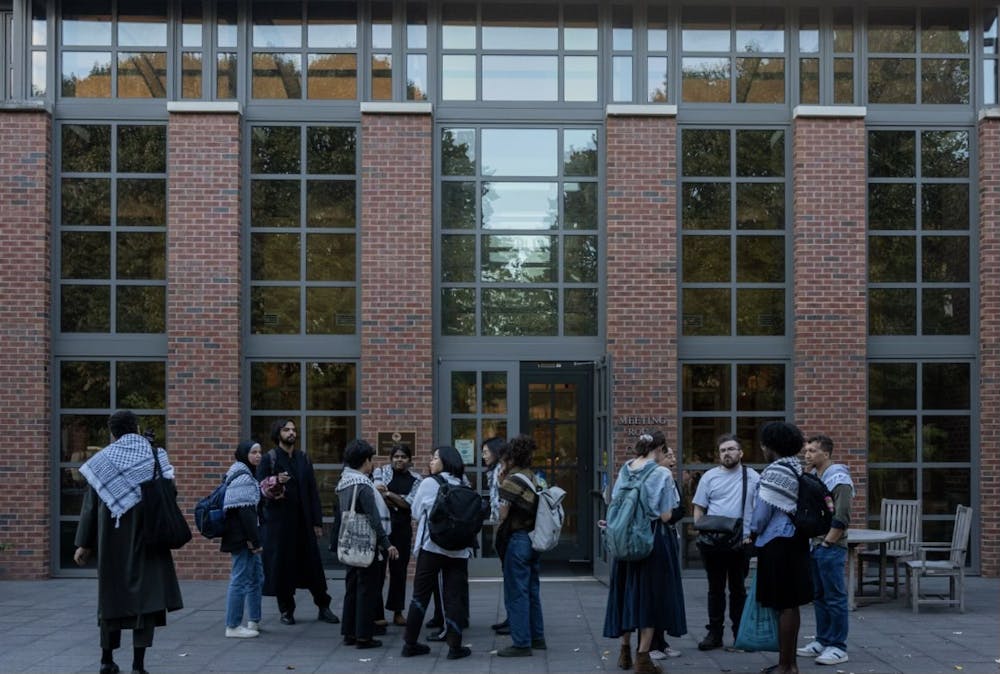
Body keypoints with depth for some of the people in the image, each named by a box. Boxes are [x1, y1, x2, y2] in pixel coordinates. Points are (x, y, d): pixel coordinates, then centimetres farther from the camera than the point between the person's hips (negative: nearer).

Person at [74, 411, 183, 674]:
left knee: (112, 593, 15)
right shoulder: (156, 456, 0)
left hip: (112, 539, 2)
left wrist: (84, 543, 8)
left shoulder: (102, 460, 3)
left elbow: (91, 505, 4)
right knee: (145, 593, -1)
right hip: (147, 537, -2)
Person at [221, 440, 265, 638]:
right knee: (241, 579, -6)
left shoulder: (246, 475, 17)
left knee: (257, 577, 17)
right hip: (242, 536, -11)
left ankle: (254, 621, 25)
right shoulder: (243, 477, -16)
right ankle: (233, 626, 0)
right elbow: (245, 511, -22)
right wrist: (253, 539, -21)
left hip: (245, 537, 11)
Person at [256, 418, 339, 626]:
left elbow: (313, 492, 10)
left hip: (303, 521, 3)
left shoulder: (304, 459, 11)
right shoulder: (269, 459, -1)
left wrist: (317, 521, 5)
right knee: (282, 565, 1)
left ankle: (323, 607, 13)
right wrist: (276, 482, -25)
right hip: (279, 521, -3)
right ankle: (286, 610, 13)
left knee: (312, 563, 5)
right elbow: (260, 488, -5)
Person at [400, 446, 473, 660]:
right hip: (458, 549, 2)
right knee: (455, 597, 5)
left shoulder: (429, 483, -5)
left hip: (431, 546, -2)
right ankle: (455, 646, 3)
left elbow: (416, 512, 3)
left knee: (420, 594, 9)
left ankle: (410, 643, 14)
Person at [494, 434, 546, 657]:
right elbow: (536, 508, 6)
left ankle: (521, 643, 0)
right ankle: (537, 637, 25)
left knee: (516, 592, -2)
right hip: (534, 537, 8)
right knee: (532, 590, 17)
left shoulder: (512, 479, -13)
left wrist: (500, 531, 5)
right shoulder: (534, 478, 10)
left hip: (517, 538, -8)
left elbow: (504, 512, -15)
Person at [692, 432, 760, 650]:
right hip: (712, 543, 1)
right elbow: (699, 509, 7)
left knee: (738, 589, 8)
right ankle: (714, 633, 14)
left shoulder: (752, 477, 3)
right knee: (715, 589, 8)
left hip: (741, 543, -1)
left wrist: (753, 534, -9)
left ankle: (740, 634, 15)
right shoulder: (709, 477, 6)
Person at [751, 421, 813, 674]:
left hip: (777, 542, -9)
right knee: (790, 604, 14)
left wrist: (754, 531, 6)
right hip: (795, 540, 9)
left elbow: (764, 509, -13)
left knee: (784, 605, -4)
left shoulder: (775, 471, -16)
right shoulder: (797, 469, 13)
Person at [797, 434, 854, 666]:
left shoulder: (839, 479, -11)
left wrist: (826, 543, -14)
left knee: (835, 598, -3)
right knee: (819, 596, 13)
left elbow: (842, 518, -16)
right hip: (813, 546, 8)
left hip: (831, 548, -8)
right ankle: (822, 641, 22)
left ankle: (838, 647, 1)